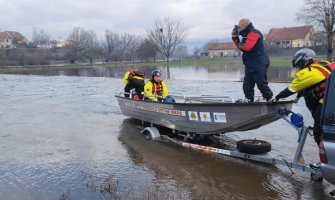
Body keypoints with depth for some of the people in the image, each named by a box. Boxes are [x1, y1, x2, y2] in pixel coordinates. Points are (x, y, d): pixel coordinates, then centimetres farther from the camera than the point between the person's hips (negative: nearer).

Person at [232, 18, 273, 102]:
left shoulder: (253, 33, -11)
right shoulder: (247, 34, 20)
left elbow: (247, 47, -24)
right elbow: (240, 46, 20)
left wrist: (240, 45, -4)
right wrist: (235, 37, 10)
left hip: (258, 65, -10)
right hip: (250, 66, 10)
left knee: (262, 85, -9)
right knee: (247, 86, 9)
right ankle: (249, 101, 16)